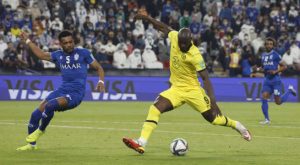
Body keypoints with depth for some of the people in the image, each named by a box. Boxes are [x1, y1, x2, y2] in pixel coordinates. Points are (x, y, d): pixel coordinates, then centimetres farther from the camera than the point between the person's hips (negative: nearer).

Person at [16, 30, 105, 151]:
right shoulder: (58, 55, 12)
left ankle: (41, 130, -1)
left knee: (49, 106, -29)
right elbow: (41, 55, 27)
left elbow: (99, 68, 5)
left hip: (76, 93, -6)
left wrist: (101, 81, -13)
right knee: (36, 114, -6)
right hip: (62, 90, 6)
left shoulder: (83, 53, 0)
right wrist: (27, 41, 29)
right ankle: (32, 144, 11)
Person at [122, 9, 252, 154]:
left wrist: (212, 100, -26)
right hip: (176, 89, 4)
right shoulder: (174, 37, -9)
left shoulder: (195, 55, -22)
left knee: (213, 118, -1)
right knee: (155, 109, -17)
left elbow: (205, 78, -20)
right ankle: (141, 144, -23)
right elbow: (164, 28, 14)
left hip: (192, 90, -4)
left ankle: (237, 126, 30)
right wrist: (147, 18, 10)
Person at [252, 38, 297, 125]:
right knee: (264, 98, -11)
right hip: (267, 80, 5)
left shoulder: (275, 55, -7)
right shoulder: (263, 55, 12)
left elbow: (284, 66, -5)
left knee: (278, 102, -4)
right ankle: (267, 119, -2)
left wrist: (275, 71, -18)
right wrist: (257, 69, 4)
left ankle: (290, 90, 24)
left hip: (275, 79, -5)